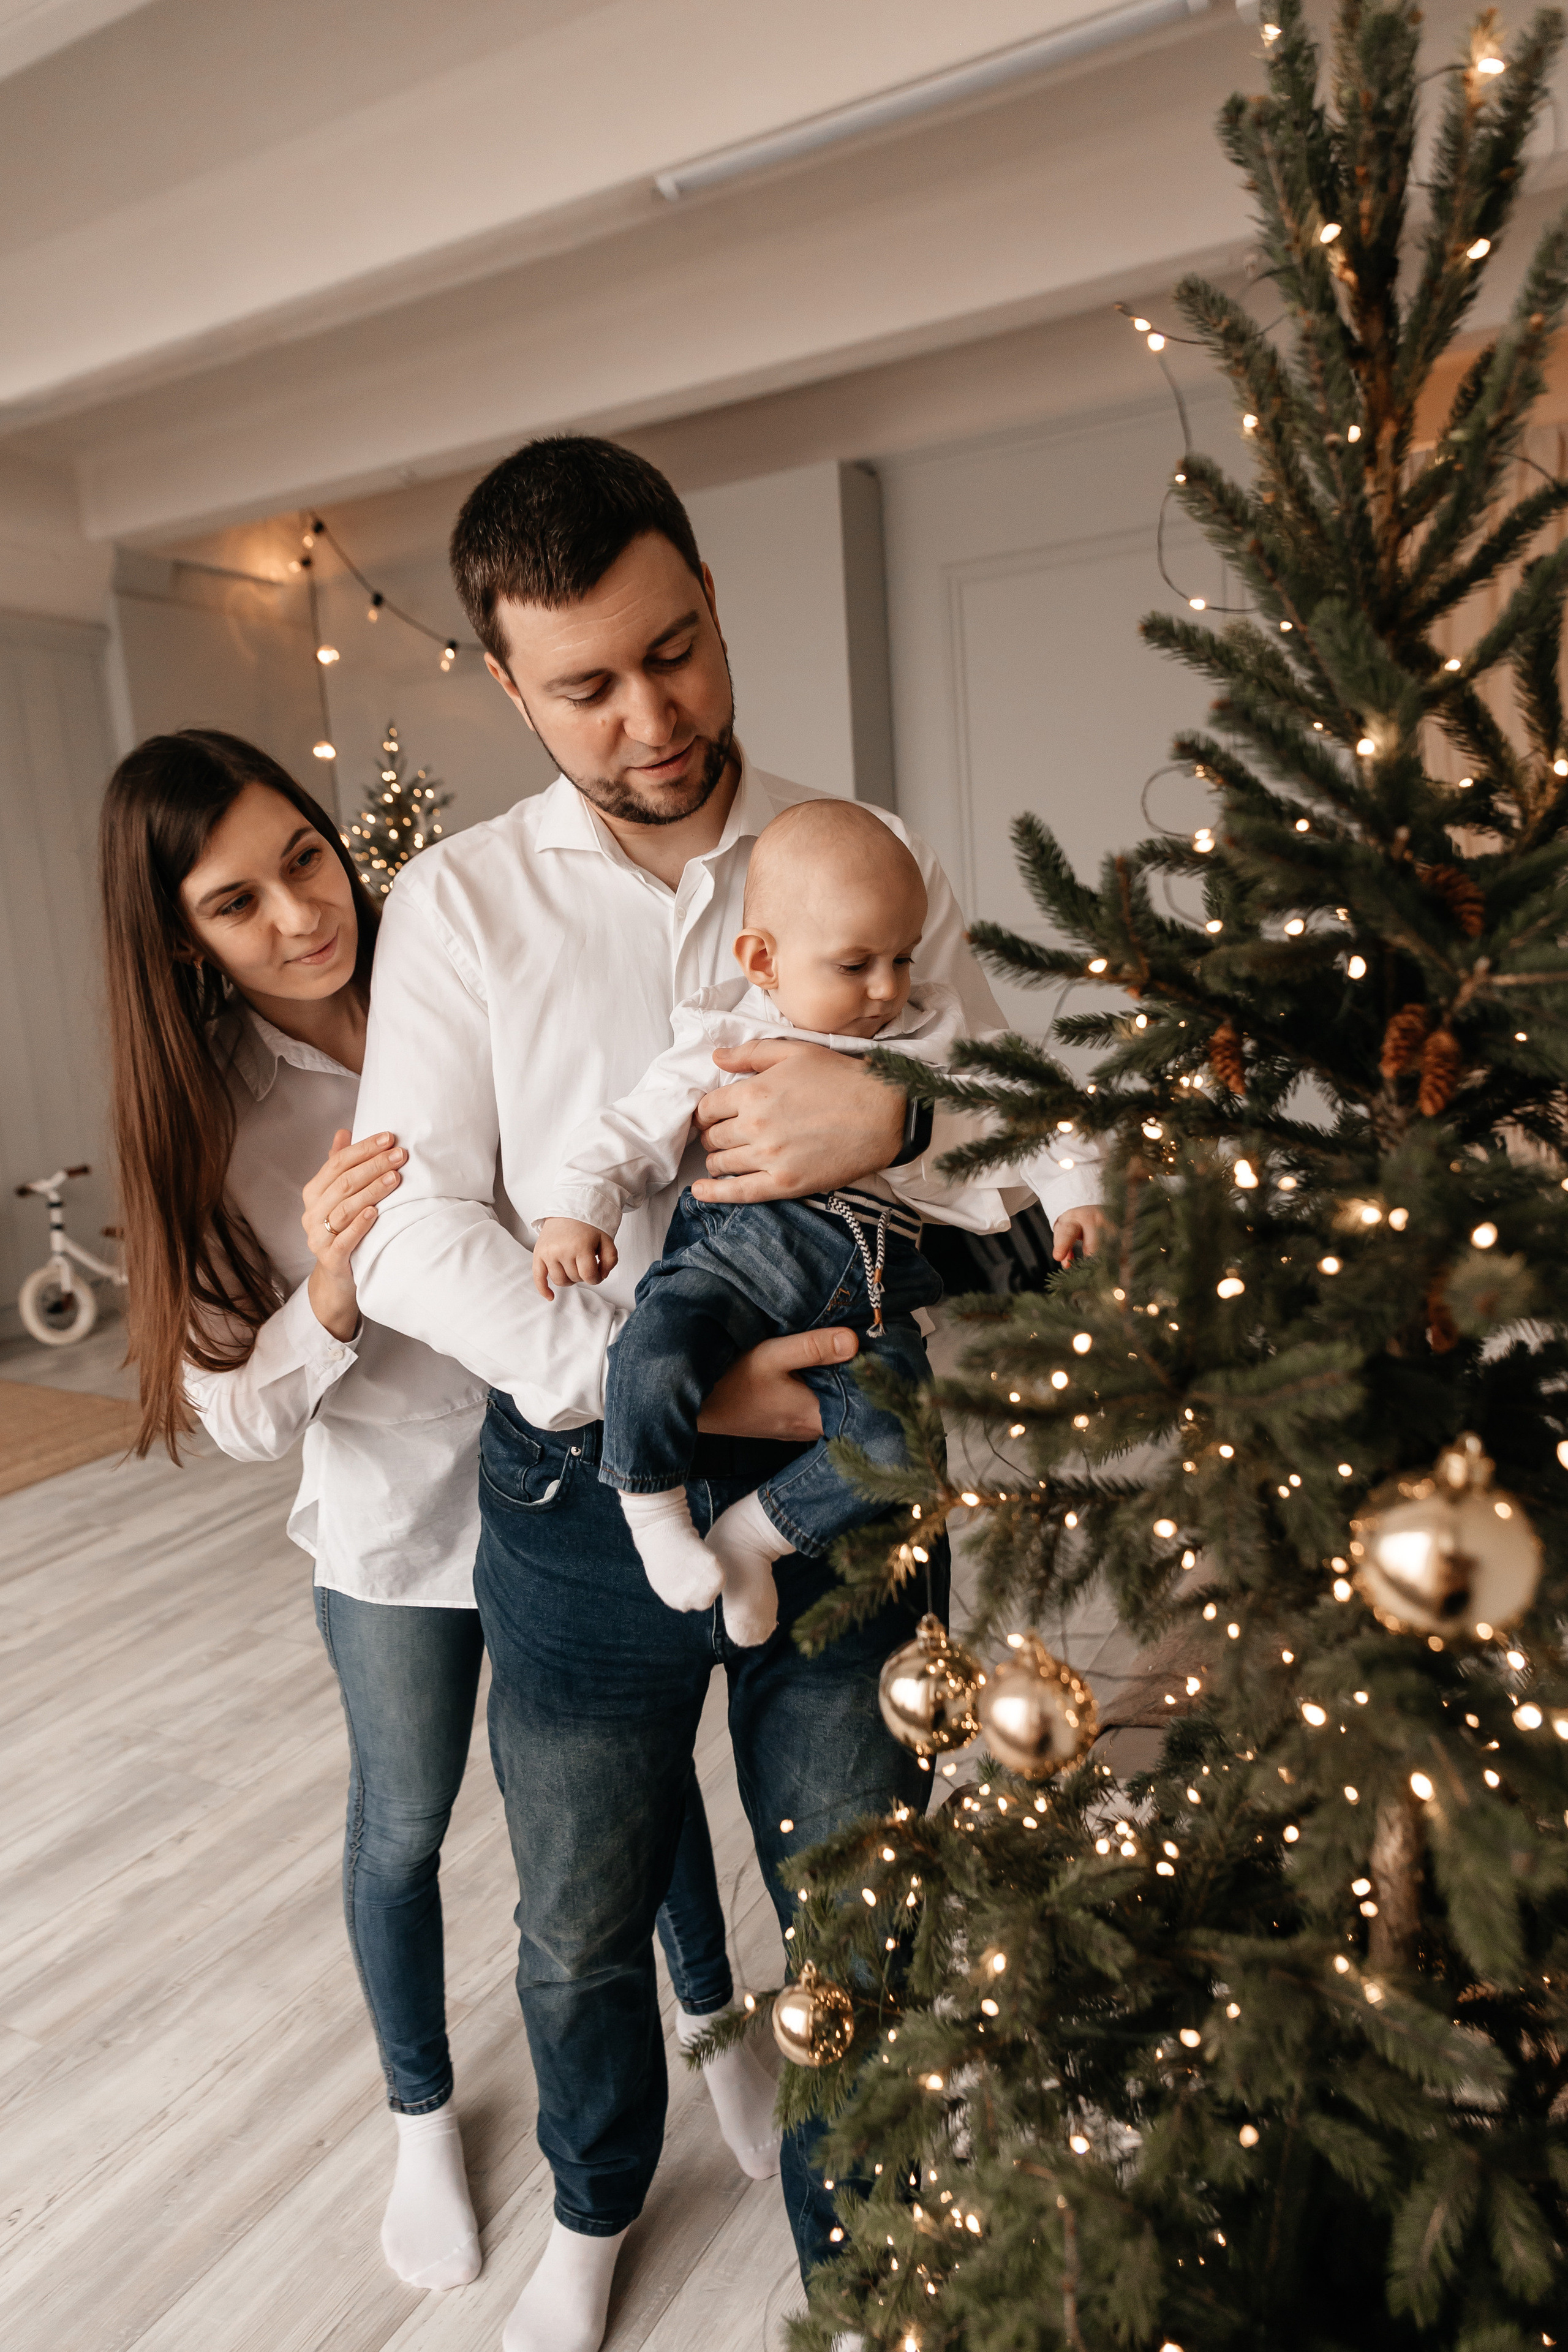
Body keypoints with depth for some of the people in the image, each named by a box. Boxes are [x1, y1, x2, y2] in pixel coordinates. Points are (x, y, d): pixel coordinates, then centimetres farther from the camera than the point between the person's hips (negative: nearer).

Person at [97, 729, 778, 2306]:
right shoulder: (212, 1114, -13)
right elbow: (237, 1412, -13)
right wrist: (331, 1286, -33)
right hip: (397, 1526, 0)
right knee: (400, 1833, 20)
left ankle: (716, 2027, 51)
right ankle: (422, 2115, 51)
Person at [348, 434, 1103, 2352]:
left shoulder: (876, 864, -1)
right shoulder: (458, 904, -2)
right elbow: (411, 1232, -10)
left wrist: (895, 1119, -24)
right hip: (578, 1493, 1)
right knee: (579, 1928, 23)